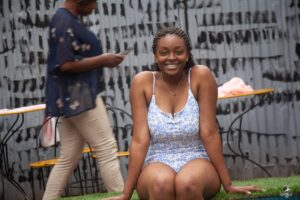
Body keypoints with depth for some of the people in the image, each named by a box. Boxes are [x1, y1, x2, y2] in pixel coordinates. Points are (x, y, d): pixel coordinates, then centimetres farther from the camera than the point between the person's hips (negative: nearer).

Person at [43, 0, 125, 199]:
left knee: (68, 159, 11)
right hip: (78, 97, -10)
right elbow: (66, 64, -20)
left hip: (74, 98, 10)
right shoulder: (64, 21, -14)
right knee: (107, 150, -4)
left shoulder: (70, 19, 16)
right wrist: (103, 60, -13)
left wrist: (101, 59, 8)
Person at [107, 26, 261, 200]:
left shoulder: (201, 76, -7)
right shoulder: (142, 82, -4)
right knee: (161, 183, -35)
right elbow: (140, 140, -5)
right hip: (157, 165, 1)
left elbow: (209, 133, -7)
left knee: (187, 183, -35)